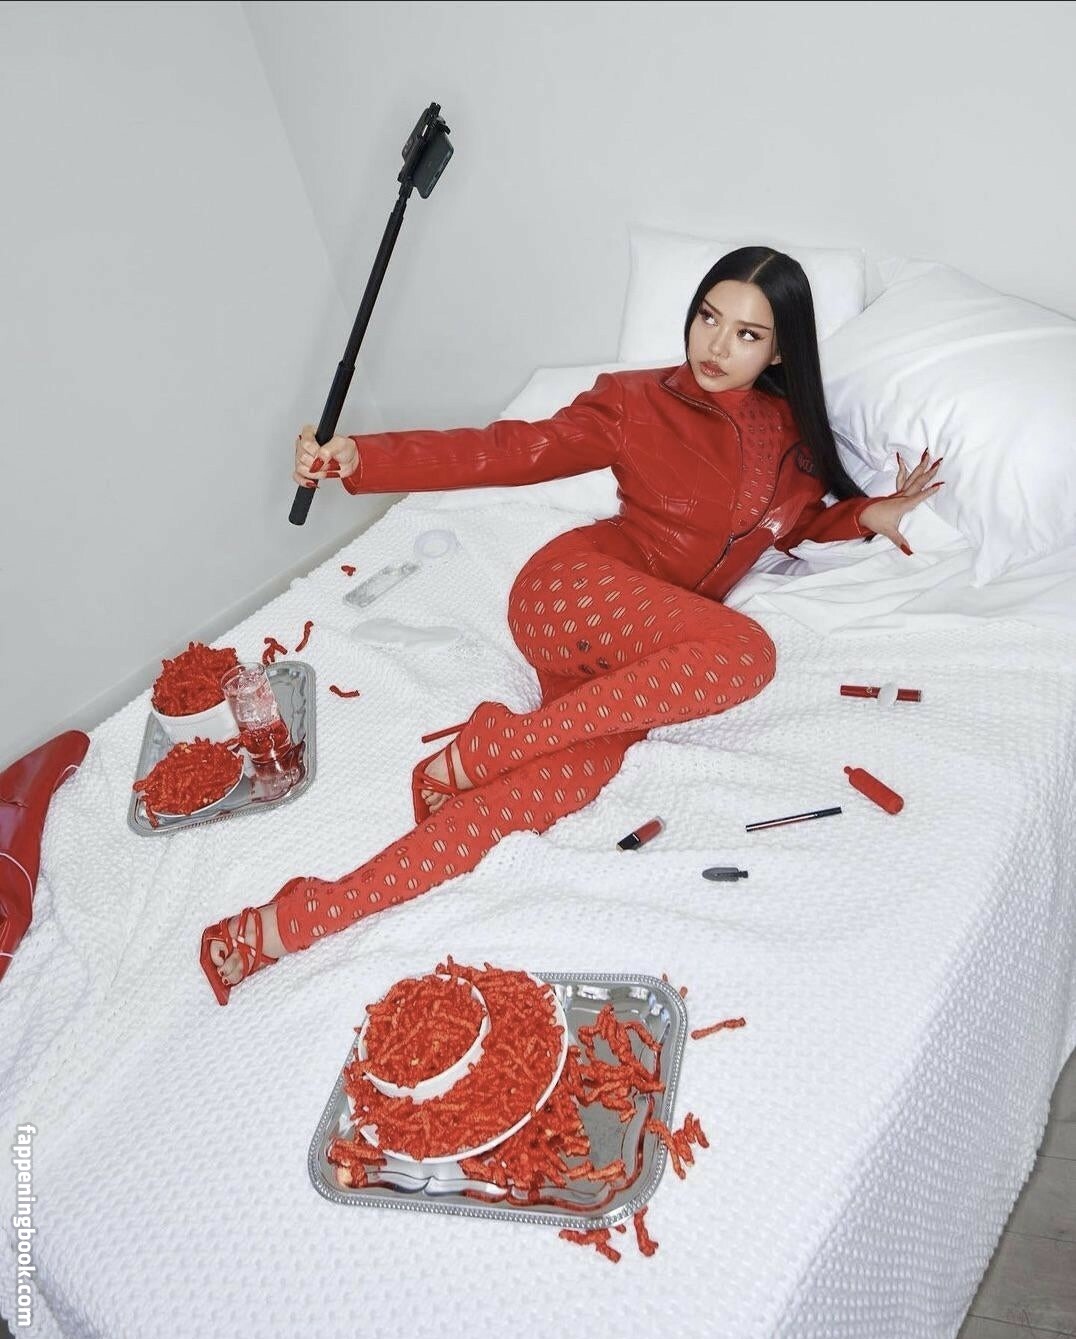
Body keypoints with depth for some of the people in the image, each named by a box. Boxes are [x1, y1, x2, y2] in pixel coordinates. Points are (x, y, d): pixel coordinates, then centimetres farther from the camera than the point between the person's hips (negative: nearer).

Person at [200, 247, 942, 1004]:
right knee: (743, 652, -31)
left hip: (633, 664, 4)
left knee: (564, 782, -24)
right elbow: (511, 451, -5)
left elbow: (800, 521, 32)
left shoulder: (790, 434, 15)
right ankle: (489, 743, -22)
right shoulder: (637, 401, 2)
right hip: (573, 587, -4)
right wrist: (362, 457, -16)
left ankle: (301, 920, -26)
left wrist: (878, 513, 11)